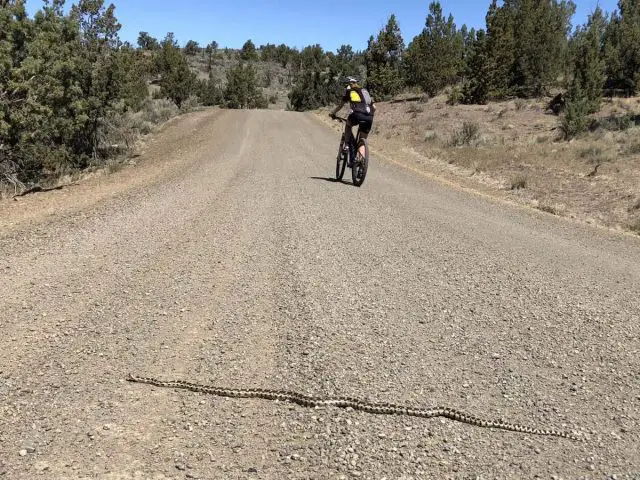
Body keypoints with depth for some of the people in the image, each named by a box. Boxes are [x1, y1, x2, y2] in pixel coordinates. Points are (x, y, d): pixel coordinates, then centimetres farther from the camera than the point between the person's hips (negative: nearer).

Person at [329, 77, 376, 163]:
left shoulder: (349, 91, 17)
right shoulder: (365, 91, 30)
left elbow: (341, 105, 17)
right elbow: (374, 107, 24)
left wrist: (332, 113, 32)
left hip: (357, 114, -4)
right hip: (368, 118, 4)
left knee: (348, 125, 30)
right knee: (362, 141, 14)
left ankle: (347, 145, 14)